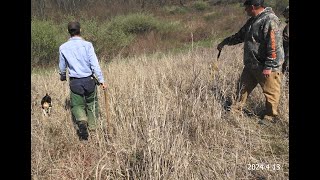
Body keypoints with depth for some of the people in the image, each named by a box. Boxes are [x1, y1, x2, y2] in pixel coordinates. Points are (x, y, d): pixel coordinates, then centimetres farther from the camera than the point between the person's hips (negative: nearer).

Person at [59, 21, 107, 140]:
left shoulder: (63, 47, -1)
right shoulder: (87, 45, -9)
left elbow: (62, 66, 11)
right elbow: (95, 64, -13)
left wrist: (62, 77, 30)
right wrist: (101, 80, -9)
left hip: (75, 81, 1)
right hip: (89, 80, 0)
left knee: (77, 105, 13)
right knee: (91, 103, 19)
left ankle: (81, 120, -15)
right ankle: (92, 126, 25)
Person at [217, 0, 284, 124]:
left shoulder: (270, 20, -18)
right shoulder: (253, 20, 12)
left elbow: (274, 45, -23)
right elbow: (240, 36, 26)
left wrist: (268, 67, -24)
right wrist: (224, 42, 30)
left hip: (266, 67, -9)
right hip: (251, 65, 9)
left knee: (270, 92, 4)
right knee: (243, 87, 17)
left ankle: (270, 116, 19)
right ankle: (237, 109, 31)